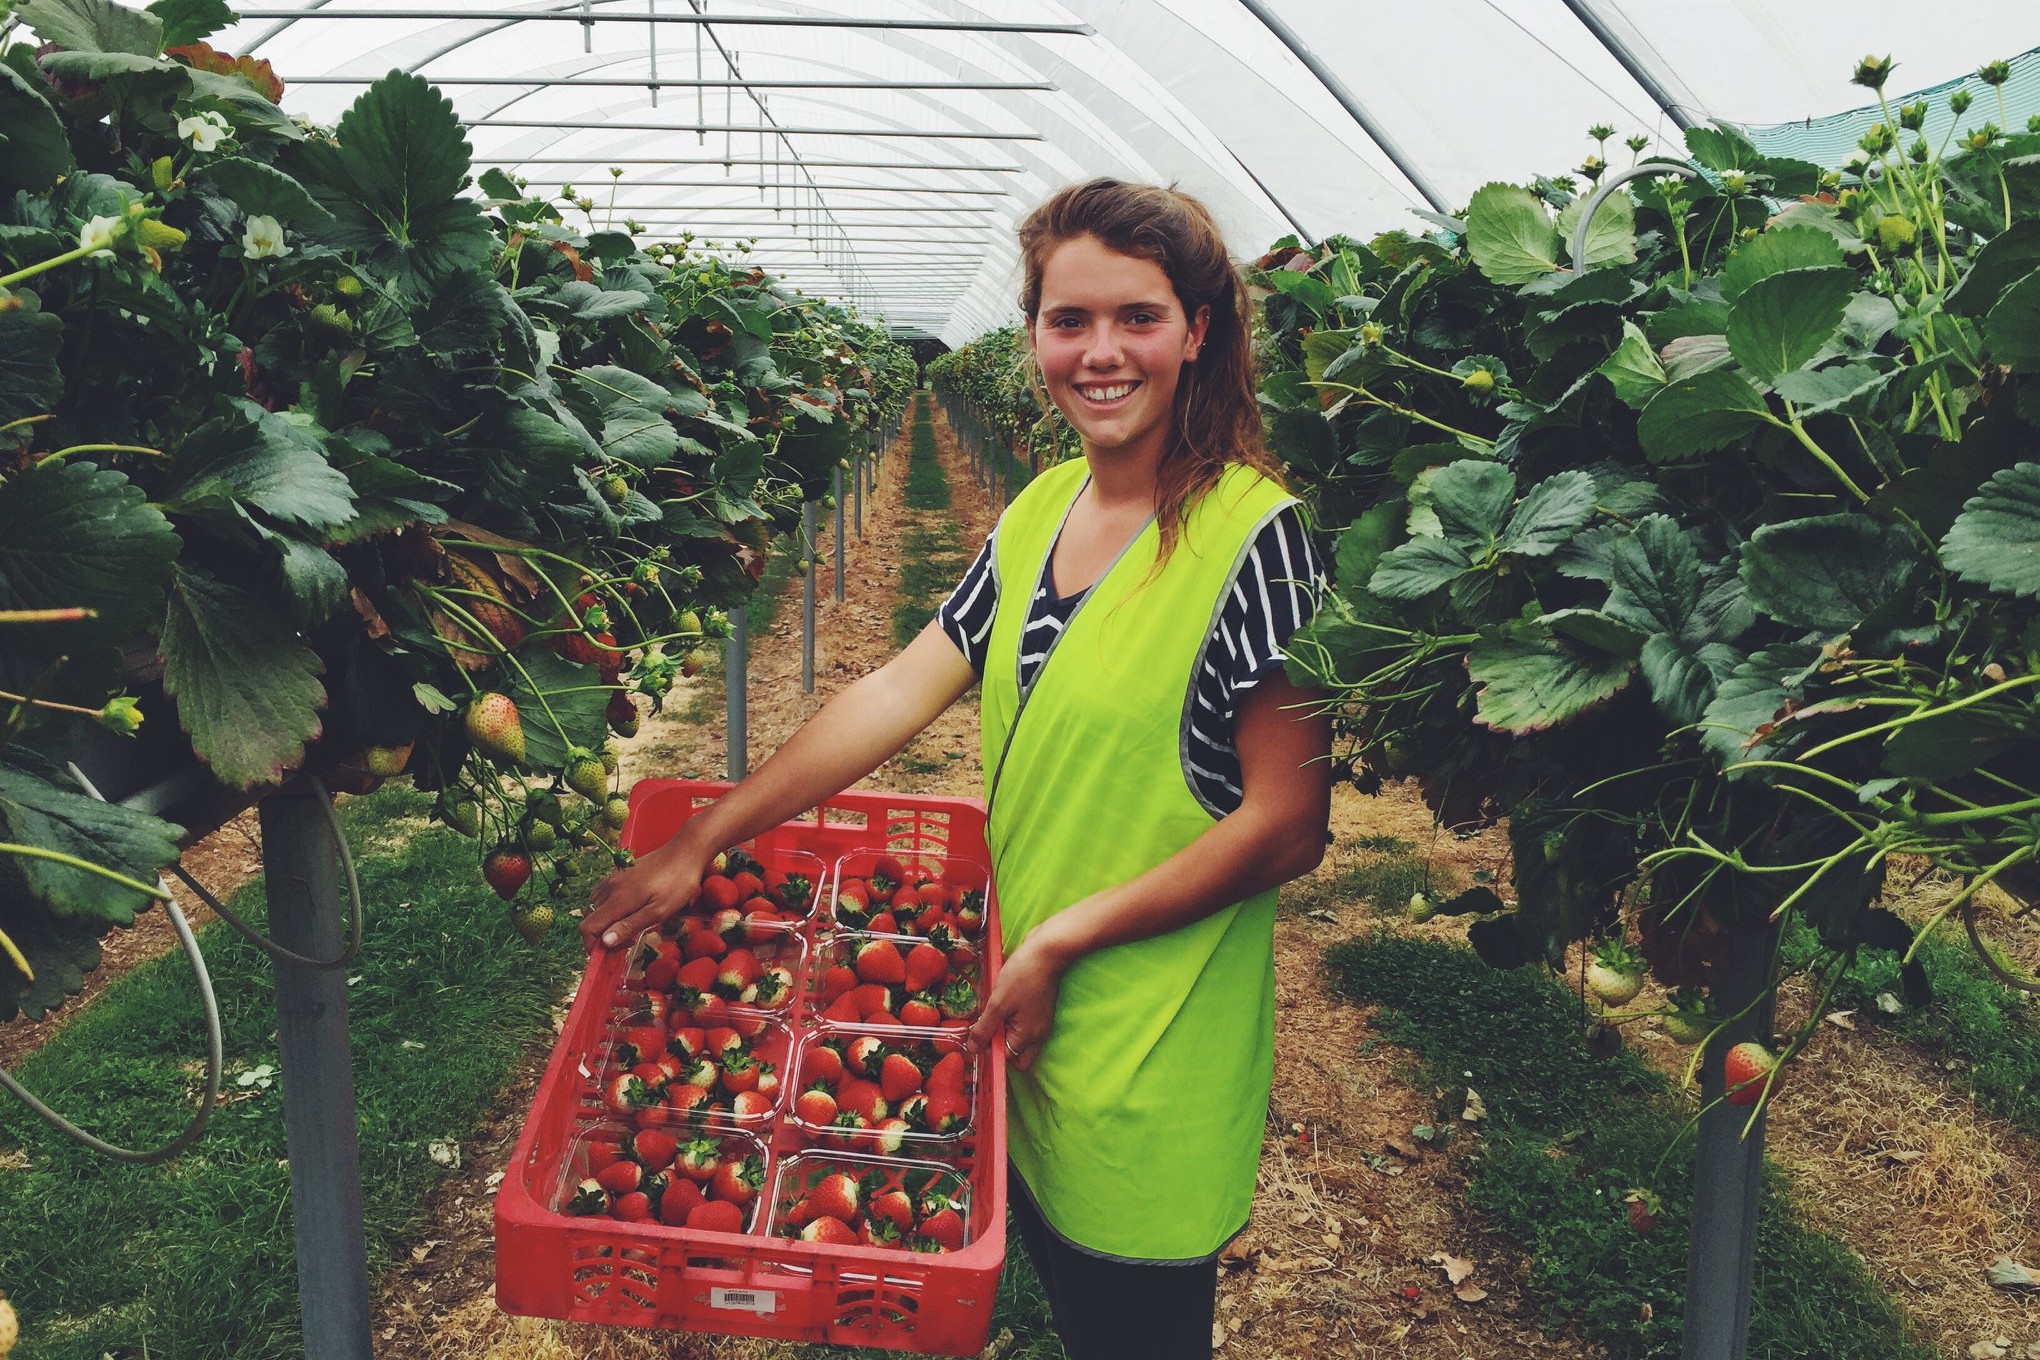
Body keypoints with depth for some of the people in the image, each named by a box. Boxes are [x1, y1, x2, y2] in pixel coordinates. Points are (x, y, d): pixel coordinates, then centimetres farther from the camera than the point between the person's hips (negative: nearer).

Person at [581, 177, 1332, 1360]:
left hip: (1152, 1061, -6)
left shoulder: (1253, 537, -18)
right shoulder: (1040, 510, 4)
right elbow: (901, 691, 1)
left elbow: (1288, 827, -17)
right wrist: (700, 843, -1)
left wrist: (1068, 934, -17)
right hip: (1027, 1020, 6)